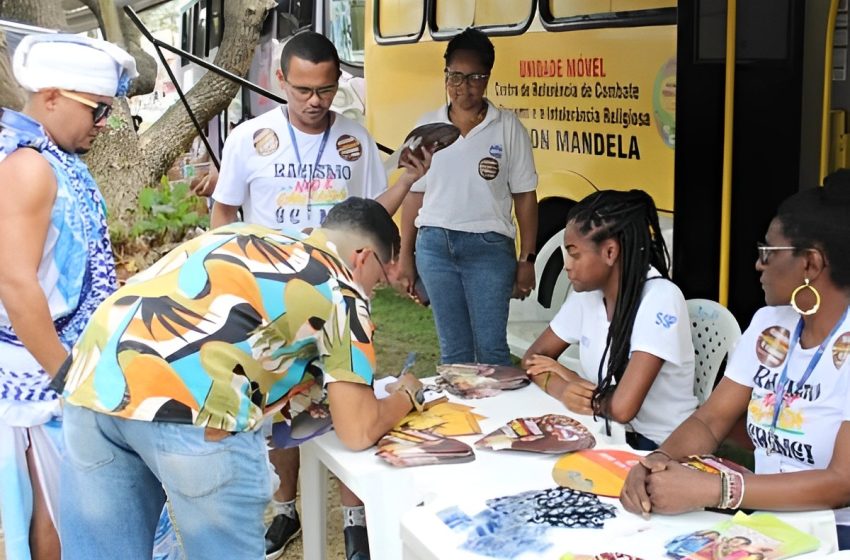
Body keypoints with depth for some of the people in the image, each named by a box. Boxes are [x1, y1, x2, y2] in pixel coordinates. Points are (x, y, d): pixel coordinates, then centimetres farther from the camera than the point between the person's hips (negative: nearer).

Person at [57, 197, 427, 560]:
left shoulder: (244, 236, 30)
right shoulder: (340, 288, 12)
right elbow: (358, 431, 9)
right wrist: (406, 396, 28)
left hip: (93, 382, 7)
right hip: (188, 405, -7)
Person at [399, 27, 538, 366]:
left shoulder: (508, 127, -1)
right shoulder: (427, 127, 6)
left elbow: (524, 196, 1)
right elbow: (415, 193, 10)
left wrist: (526, 259, -2)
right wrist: (405, 254, 9)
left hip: (489, 247, -2)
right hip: (434, 245, 3)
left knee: (491, 347, -3)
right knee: (452, 348, 9)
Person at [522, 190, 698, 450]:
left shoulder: (660, 299, -21)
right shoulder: (587, 292, 1)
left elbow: (622, 407, -29)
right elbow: (533, 357, 7)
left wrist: (571, 378, -9)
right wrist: (562, 389, -15)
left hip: (659, 450, -6)